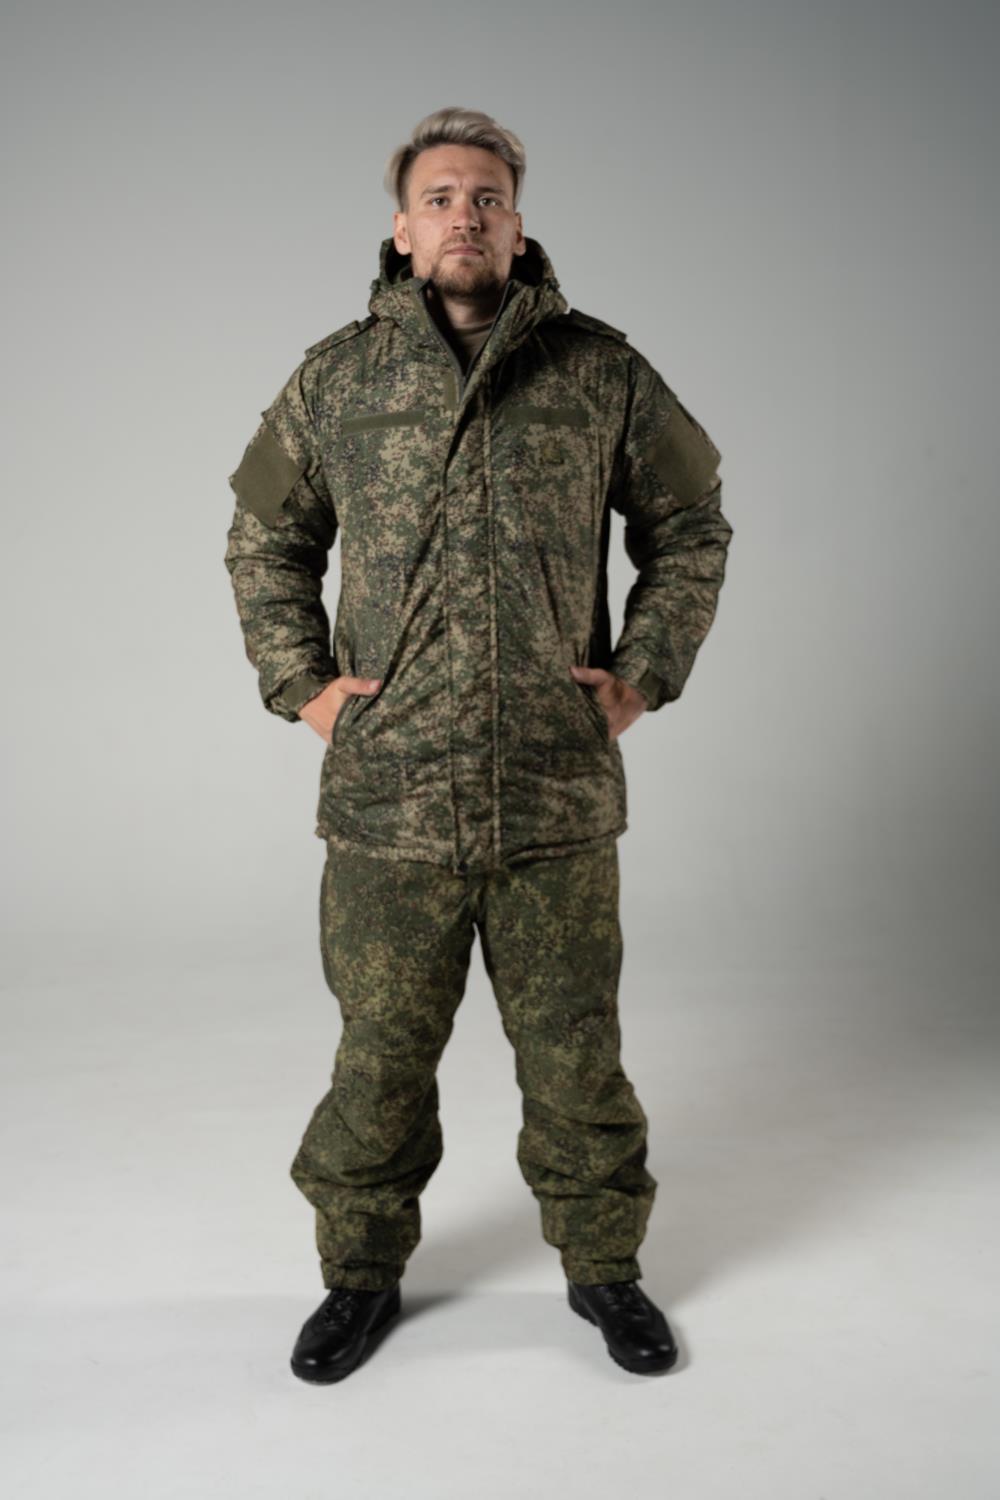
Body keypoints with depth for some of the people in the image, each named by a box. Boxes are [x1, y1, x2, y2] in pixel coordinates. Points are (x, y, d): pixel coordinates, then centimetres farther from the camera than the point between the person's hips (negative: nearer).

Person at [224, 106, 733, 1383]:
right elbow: (263, 541, 16)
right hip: (386, 796, 1)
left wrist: (645, 671, 3)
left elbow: (691, 530, 13)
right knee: (381, 1050, 12)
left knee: (574, 1048, 12)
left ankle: (602, 1263, 33)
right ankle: (363, 1267, 34)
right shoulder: (334, 379, 5)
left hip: (560, 797, 0)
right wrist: (298, 680, 5)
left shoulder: (603, 371, 3)